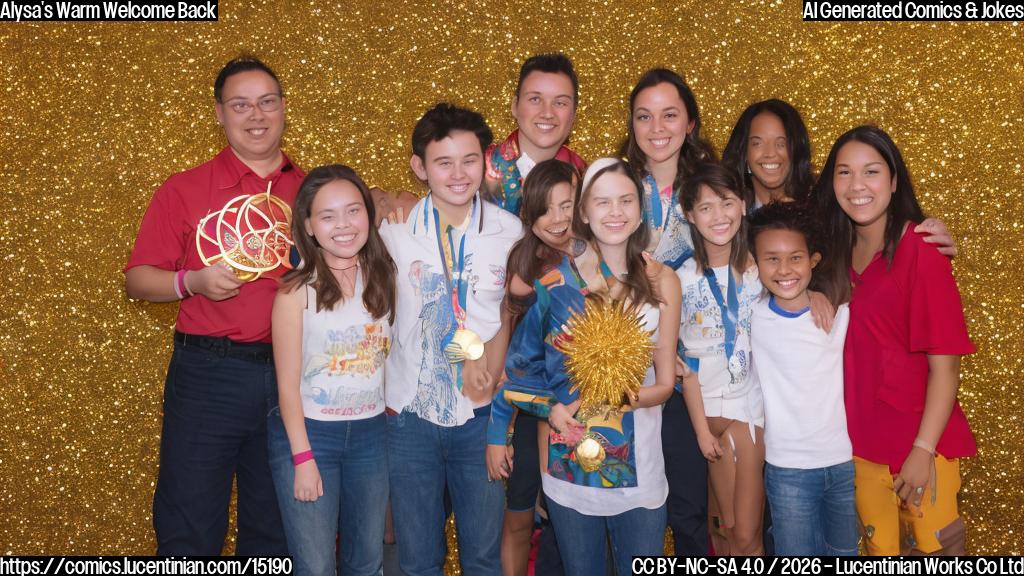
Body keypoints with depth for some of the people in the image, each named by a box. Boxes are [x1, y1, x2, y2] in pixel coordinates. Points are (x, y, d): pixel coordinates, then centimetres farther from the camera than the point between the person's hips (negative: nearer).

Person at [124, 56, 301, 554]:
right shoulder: (184, 190, 1)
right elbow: (138, 279, 1)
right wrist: (193, 281, -16)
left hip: (291, 377, 2)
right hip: (208, 376, -2)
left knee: (277, 528, 16)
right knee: (189, 530, 6)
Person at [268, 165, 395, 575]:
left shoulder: (383, 279, 0)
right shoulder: (296, 292, -12)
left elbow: (393, 354, 8)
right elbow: (288, 385, -10)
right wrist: (303, 458, -11)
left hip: (371, 432, 4)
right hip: (307, 432, -3)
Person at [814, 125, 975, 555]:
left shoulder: (921, 253, -15)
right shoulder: (838, 251, 2)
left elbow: (945, 366, -16)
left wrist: (924, 449, -19)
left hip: (917, 441, -5)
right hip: (861, 440, 5)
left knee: (933, 545, 9)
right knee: (879, 546, 18)